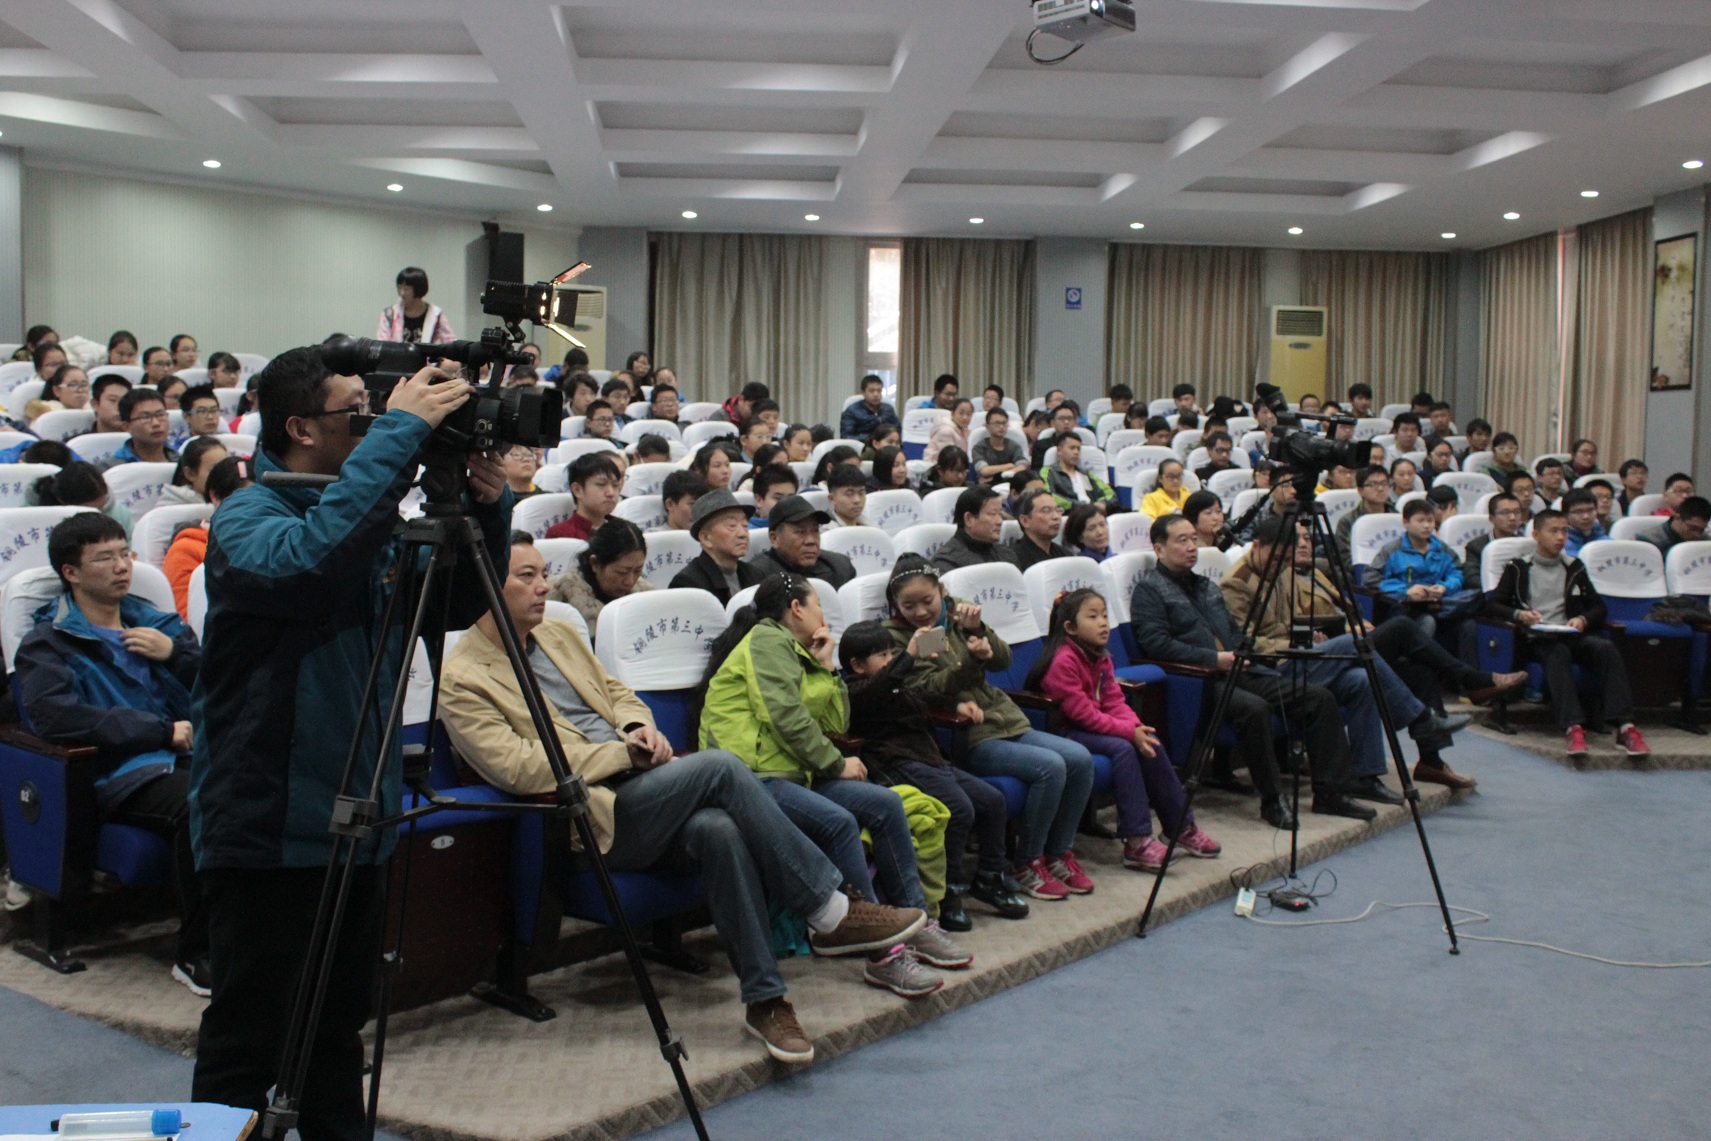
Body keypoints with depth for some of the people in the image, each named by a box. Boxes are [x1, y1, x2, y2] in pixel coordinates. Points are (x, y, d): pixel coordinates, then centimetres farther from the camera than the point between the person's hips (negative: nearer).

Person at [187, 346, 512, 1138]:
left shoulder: (375, 525, 10)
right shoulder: (247, 517, -13)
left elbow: (459, 606, 11)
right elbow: (310, 559, -35)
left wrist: (487, 509, -5)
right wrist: (399, 432, -32)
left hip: (357, 819, 8)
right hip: (269, 825, -7)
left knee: (340, 1025, 18)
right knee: (247, 1041, 2)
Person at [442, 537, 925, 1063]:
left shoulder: (558, 635, 19)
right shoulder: (462, 680, -4)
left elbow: (617, 692, 25)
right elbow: (518, 769, -14)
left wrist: (640, 727, 0)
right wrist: (624, 753, -14)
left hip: (640, 790, 6)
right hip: (591, 821, -6)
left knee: (717, 828, -28)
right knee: (719, 766, -27)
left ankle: (764, 998, -22)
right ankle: (832, 911, -19)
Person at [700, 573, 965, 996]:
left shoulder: (796, 653, 25)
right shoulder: (768, 638, -3)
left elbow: (836, 723, 22)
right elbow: (785, 716, -15)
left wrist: (827, 667, 13)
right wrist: (837, 763, -7)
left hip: (792, 774, 10)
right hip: (751, 778, -10)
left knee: (886, 803, -3)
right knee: (838, 822, -31)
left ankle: (914, 921, 0)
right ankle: (882, 953, -29)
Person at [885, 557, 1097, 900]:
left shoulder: (955, 612, 10)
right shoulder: (895, 637, -5)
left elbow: (1003, 661, 5)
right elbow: (930, 688, -15)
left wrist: (977, 629, -12)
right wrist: (973, 659, -28)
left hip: (1004, 720, 7)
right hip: (965, 738, -7)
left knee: (1080, 759, -9)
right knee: (1049, 766, -24)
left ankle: (1058, 853, 5)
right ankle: (1027, 864, -8)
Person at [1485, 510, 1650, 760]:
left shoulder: (1574, 568, 21)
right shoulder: (1518, 568, 11)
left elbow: (1598, 606, 20)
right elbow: (1492, 604, 4)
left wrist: (1583, 620, -2)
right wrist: (1519, 614, -15)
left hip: (1570, 635, 3)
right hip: (1536, 638, -3)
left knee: (1606, 648, -29)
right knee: (1558, 652, -38)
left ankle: (1625, 727, -40)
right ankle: (1572, 728, -53)